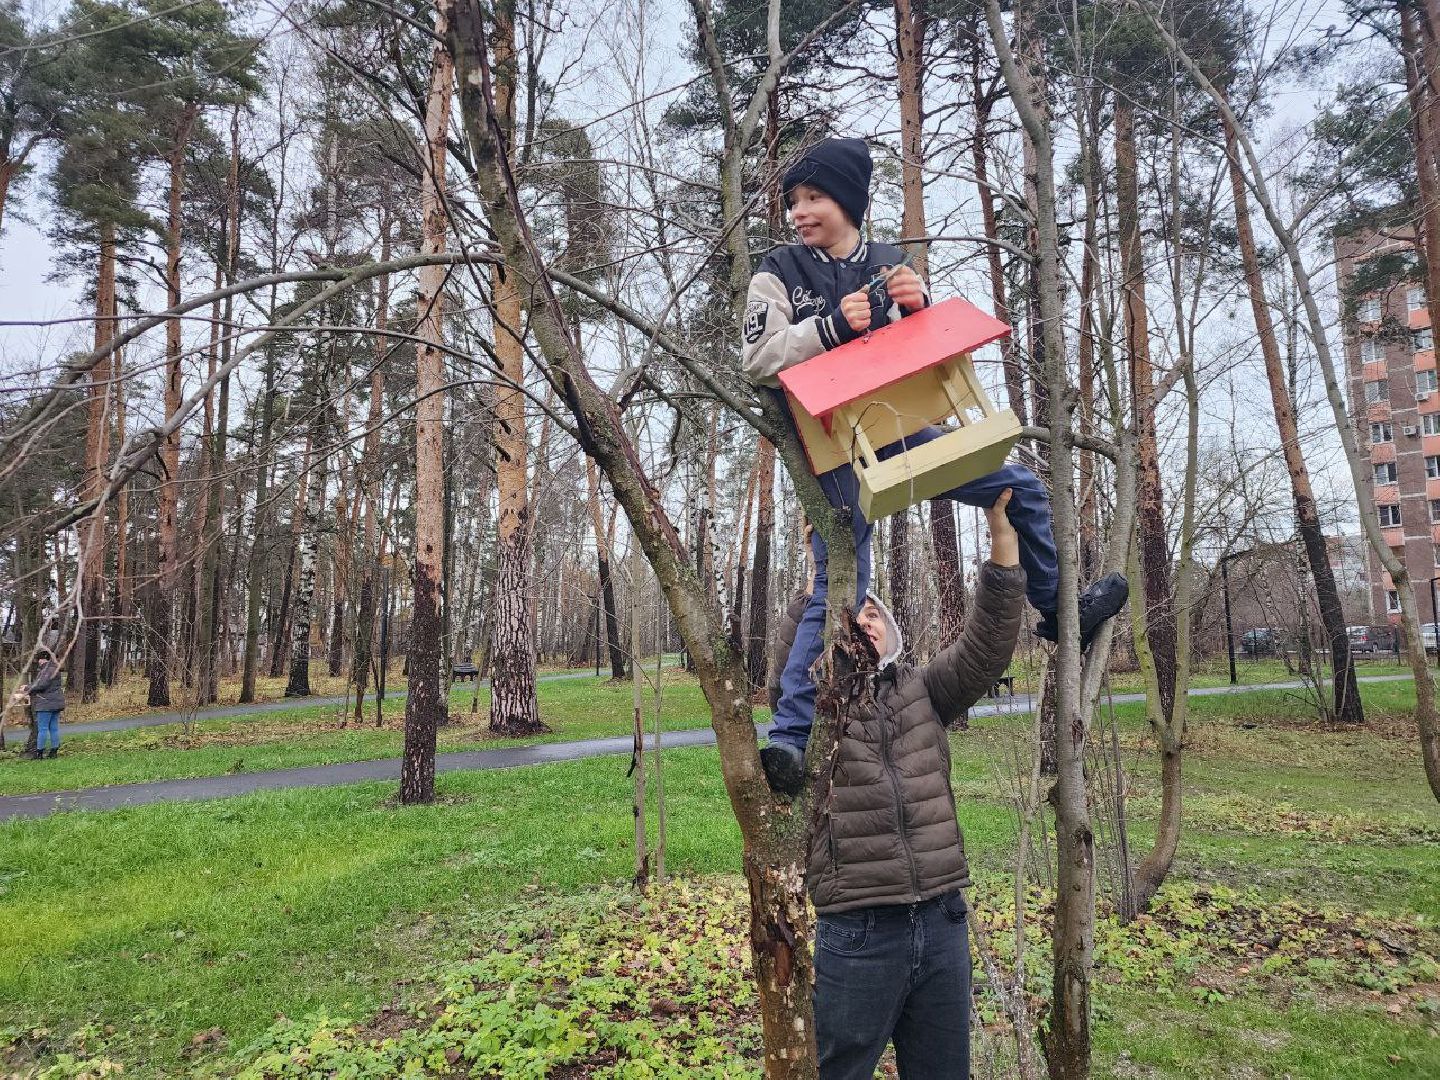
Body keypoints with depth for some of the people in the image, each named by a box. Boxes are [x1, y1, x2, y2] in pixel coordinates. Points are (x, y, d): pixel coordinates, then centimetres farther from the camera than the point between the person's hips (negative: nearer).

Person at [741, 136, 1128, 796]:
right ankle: (788, 737, -7)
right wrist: (832, 325, -20)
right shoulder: (779, 272, 0)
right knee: (840, 589, -12)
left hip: (895, 429, 5)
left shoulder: (888, 264, 10)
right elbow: (757, 361, -10)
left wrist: (918, 309, -10)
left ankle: (1058, 610, 28)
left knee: (1023, 489, 8)